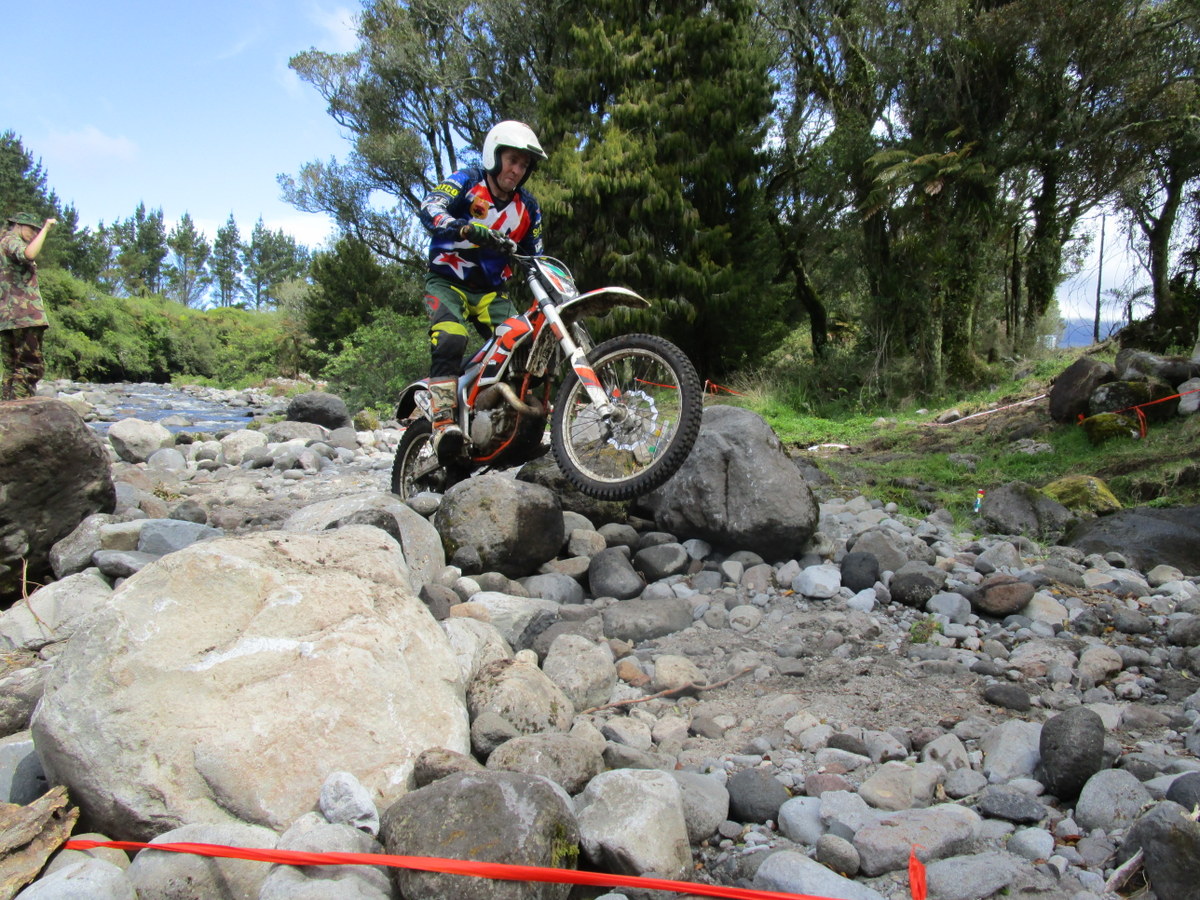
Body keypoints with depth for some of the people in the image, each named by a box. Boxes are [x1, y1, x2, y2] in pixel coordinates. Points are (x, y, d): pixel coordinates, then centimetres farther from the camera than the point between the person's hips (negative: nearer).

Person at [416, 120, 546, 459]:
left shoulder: (528, 208, 11)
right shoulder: (466, 182, -5)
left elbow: (533, 258, 15)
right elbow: (429, 209, -23)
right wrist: (466, 228, -42)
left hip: (492, 291, 5)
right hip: (447, 282, -5)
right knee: (450, 339, -31)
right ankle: (443, 419, -37)